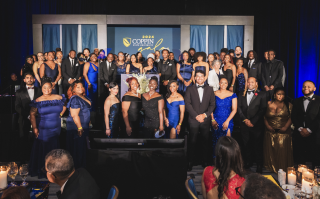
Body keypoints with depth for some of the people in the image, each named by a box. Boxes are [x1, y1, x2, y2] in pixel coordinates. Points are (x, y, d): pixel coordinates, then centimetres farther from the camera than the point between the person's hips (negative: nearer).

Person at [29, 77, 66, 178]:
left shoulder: (58, 98, -1)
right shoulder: (38, 101, -7)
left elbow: (64, 106, 18)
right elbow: (32, 114, -7)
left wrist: (60, 114, 4)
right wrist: (34, 128, -13)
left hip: (56, 129, 2)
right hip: (42, 130, -2)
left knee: (54, 151, 10)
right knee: (42, 150, 5)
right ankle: (40, 171, 18)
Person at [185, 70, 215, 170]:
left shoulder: (209, 89, 12)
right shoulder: (190, 89, 7)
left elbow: (212, 104, 7)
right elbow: (187, 104, -1)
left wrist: (205, 115, -7)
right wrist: (196, 116, -9)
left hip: (205, 120, 1)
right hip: (193, 120, -1)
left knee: (205, 141, 4)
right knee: (192, 142, -1)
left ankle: (204, 161, 15)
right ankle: (190, 162, 8)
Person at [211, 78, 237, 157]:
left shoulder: (232, 95, 2)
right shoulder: (214, 94, 4)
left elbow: (234, 110, -1)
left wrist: (227, 121, -8)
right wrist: (213, 120, -6)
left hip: (227, 121, -1)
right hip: (216, 121, 1)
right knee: (216, 141, 3)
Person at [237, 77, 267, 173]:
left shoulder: (262, 94, 3)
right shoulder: (242, 94, 12)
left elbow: (262, 109, -4)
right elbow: (239, 107, 6)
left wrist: (253, 121, -10)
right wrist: (245, 119, -7)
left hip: (257, 125, -3)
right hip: (244, 124, 3)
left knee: (258, 145, 1)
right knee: (246, 145, 6)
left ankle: (259, 165, 12)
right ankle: (248, 162, 19)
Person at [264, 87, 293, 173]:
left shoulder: (288, 105, 3)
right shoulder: (268, 104, 5)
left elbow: (291, 117, -1)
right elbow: (264, 117, 6)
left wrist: (286, 127, -13)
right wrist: (267, 125, -7)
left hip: (283, 132, -1)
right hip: (270, 132, 2)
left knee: (282, 151, -5)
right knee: (270, 151, 6)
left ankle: (282, 171, 7)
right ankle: (271, 169, 19)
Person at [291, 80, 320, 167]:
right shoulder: (297, 101, 16)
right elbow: (293, 116, 9)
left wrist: (309, 129, -11)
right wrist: (300, 129, -5)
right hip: (299, 134, 3)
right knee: (299, 159, 3)